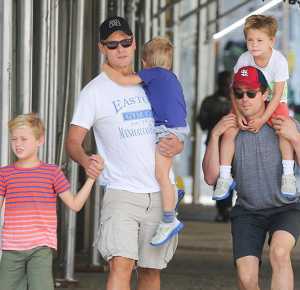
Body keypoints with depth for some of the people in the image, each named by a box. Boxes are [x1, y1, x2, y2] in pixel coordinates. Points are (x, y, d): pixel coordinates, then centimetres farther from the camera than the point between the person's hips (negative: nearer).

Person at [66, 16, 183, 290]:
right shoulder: (95, 91, -1)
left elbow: (172, 132, 21)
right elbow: (73, 141, -7)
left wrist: (177, 145, -4)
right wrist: (86, 161, -30)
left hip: (159, 193, 5)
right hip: (122, 192, -5)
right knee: (121, 264, -21)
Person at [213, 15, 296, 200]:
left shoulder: (279, 61, -22)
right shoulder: (244, 59, -15)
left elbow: (277, 95, -20)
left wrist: (263, 119, -26)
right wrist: (238, 114, -23)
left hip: (274, 103, -2)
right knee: (229, 130, -17)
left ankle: (288, 175, -25)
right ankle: (225, 177, -9)